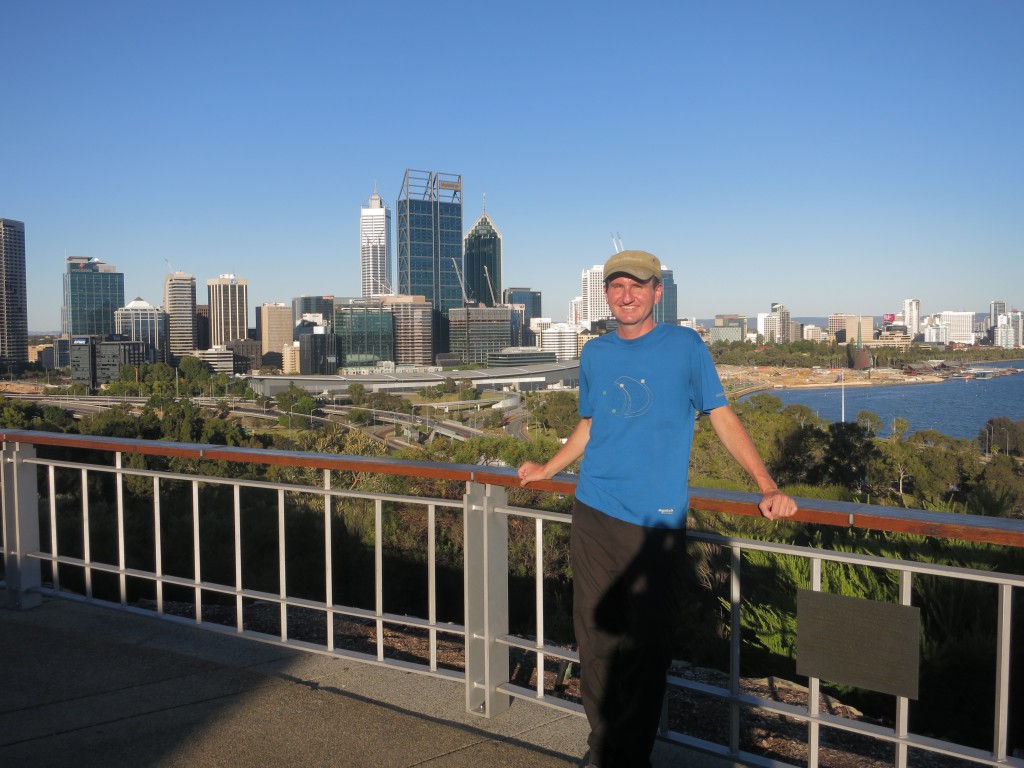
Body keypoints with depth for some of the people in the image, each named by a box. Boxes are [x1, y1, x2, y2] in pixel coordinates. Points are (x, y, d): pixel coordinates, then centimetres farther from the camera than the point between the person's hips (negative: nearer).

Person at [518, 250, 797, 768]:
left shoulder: (685, 346, -1)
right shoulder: (594, 354, 10)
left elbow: (723, 419, -1)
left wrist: (767, 487, -9)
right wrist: (544, 471, 28)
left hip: (656, 521, -3)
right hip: (593, 515, 4)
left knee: (646, 648, 2)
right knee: (596, 642, 8)